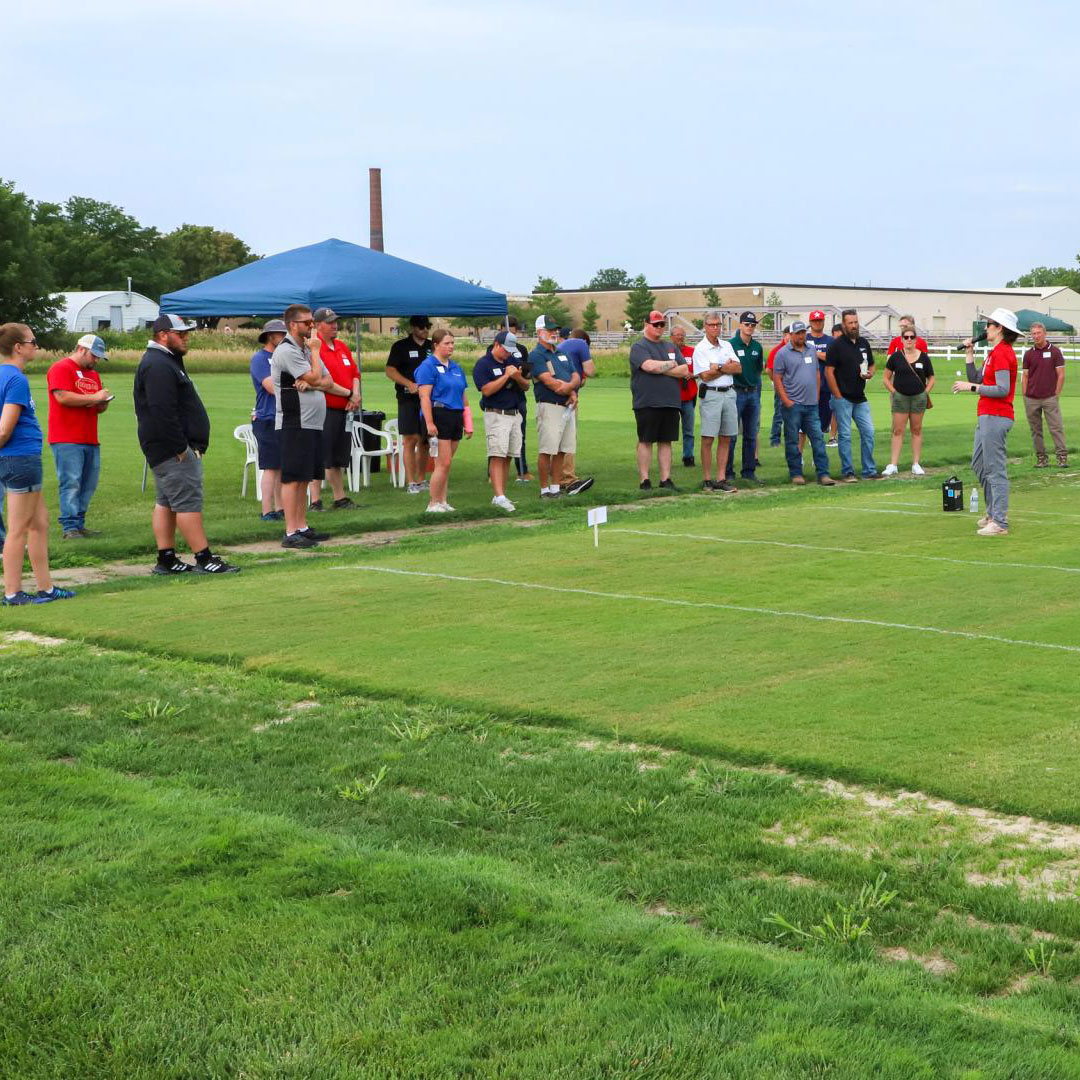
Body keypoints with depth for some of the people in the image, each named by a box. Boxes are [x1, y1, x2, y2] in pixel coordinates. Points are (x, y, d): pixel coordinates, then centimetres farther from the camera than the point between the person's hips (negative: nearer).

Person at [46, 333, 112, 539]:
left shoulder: (93, 374, 23)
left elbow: (99, 408, 28)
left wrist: (103, 402, 3)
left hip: (90, 440, 8)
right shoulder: (61, 368, -3)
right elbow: (63, 397, -17)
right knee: (71, 483, -10)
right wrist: (93, 397, -11)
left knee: (88, 485, 4)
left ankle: (79, 525, 9)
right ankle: (70, 528, -10)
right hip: (67, 440, -8)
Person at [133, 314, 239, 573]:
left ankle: (166, 559, 15)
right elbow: (163, 412, -24)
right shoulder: (158, 366, -17)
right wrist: (180, 447, -23)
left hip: (173, 449, 11)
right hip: (173, 450, -11)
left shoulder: (166, 362, 19)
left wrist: (183, 446, 20)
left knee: (166, 502, 11)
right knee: (188, 502, -10)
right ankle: (204, 559, -9)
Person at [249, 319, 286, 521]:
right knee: (271, 468, -7)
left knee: (282, 467, 10)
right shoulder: (259, 359, -7)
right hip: (268, 420, -8)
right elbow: (272, 387, -17)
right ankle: (267, 512, -5)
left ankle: (280, 509, 16)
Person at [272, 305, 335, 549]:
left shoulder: (307, 349, 18)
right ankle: (291, 533, -8)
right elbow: (315, 377, -17)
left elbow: (328, 381, 14)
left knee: (305, 478, 12)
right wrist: (315, 351, -2)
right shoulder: (286, 351, -11)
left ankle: (302, 527, 17)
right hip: (294, 425, -9)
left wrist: (310, 384, -7)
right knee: (293, 478, -8)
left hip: (313, 424, 9)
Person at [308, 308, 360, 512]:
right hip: (324, 411, -8)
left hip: (345, 410, 8)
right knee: (320, 457, -6)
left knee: (339, 458, 14)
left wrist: (356, 395, -2)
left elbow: (355, 373, 17)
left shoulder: (342, 347, 16)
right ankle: (315, 501, -3)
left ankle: (340, 498, 22)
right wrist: (349, 394, -11)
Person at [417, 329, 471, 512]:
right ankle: (433, 504, -4)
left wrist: (467, 423, 19)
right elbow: (424, 396, -13)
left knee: (445, 463, 10)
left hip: (455, 417, 7)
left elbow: (463, 397, 22)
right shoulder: (428, 366, -6)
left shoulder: (456, 368, 18)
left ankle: (442, 501, 14)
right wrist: (429, 423, -20)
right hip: (439, 416, -7)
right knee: (443, 463, -10)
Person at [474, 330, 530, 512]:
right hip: (496, 414, -6)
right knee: (497, 455, -13)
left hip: (515, 414, 7)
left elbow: (526, 386, 16)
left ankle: (500, 495, 11)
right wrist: (506, 376, -18)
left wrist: (518, 377, -6)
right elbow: (487, 390, -17)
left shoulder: (512, 361, 15)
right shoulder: (483, 364, -5)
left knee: (508, 457, 6)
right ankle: (499, 497, -21)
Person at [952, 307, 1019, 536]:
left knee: (995, 468, -8)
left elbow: (1003, 390, -21)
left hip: (996, 417, -11)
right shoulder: (994, 352, 17)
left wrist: (971, 387, -17)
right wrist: (970, 353, 12)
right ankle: (993, 511, 28)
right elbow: (976, 379, 18)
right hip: (986, 416, 11)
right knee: (978, 464, 19)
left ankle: (1000, 522, -5)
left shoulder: (1002, 353, -15)